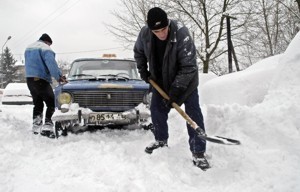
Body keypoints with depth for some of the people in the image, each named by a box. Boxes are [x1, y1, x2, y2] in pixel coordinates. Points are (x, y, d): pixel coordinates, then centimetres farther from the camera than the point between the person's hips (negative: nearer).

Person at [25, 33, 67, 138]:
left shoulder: (28, 48, 20)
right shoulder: (45, 48, -7)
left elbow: (29, 64, 17)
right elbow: (51, 63, -20)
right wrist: (59, 76, -17)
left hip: (29, 78, 8)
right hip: (41, 80, -8)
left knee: (37, 104, 16)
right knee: (51, 103, -5)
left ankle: (36, 127, 14)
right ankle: (47, 127, -16)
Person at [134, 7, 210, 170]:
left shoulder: (181, 33, -34)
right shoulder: (144, 33, -20)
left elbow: (188, 66, -30)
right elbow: (138, 51, 6)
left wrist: (177, 89, -30)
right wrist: (142, 70, 0)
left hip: (185, 79, -4)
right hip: (160, 79, 5)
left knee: (193, 113, -10)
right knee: (157, 109, 9)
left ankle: (198, 153, -8)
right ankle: (161, 140, 32)